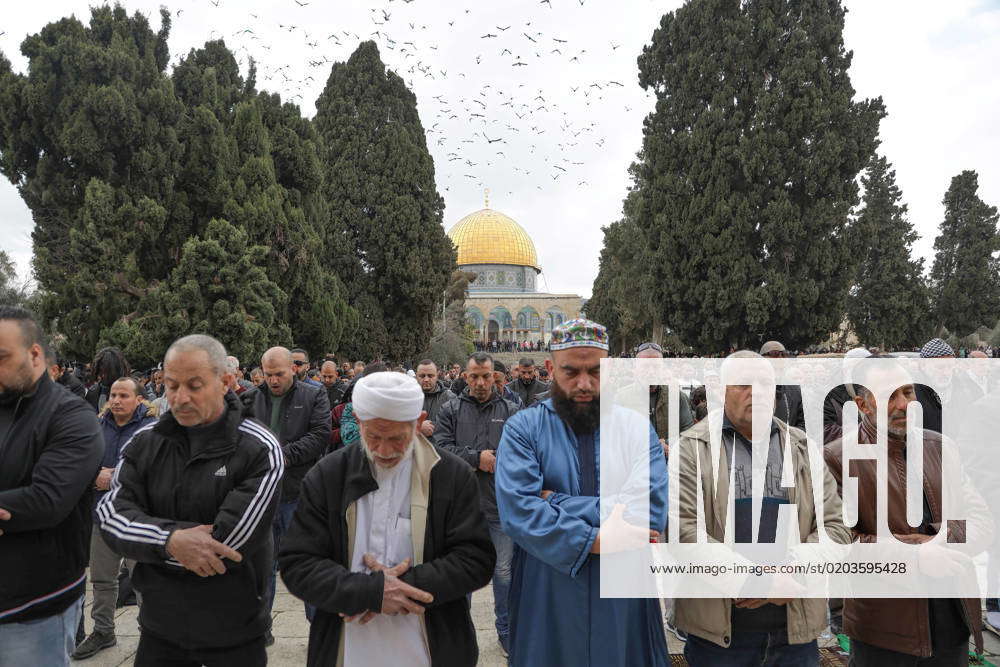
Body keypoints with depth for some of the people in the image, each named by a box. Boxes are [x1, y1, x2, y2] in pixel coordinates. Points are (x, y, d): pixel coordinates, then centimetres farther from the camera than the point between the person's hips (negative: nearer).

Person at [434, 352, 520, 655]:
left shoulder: (510, 411, 1)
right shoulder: (451, 410, 2)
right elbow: (441, 447, -9)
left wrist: (488, 459, -17)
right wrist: (477, 457, -15)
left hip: (500, 505, 0)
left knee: (504, 570, 11)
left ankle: (506, 630, 29)